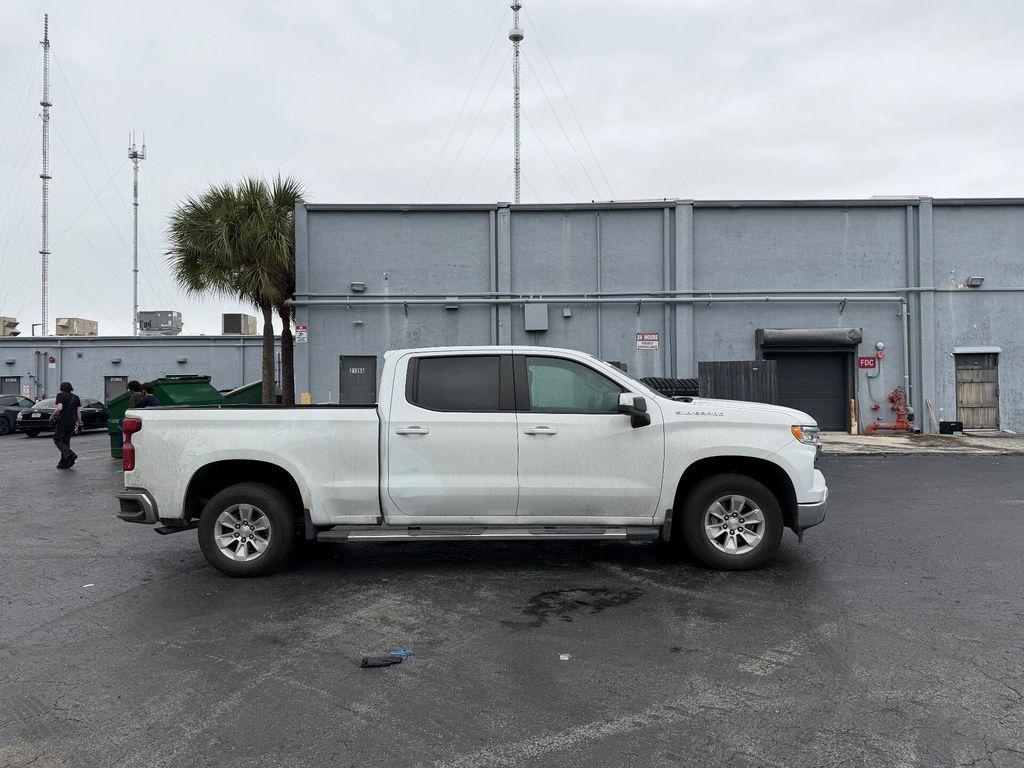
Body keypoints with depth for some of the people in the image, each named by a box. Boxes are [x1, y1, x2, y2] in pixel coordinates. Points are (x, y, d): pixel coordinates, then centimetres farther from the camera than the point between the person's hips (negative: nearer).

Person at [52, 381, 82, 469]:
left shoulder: (61, 395, -3)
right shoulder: (76, 397, 12)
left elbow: (59, 408, -17)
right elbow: (79, 411, 7)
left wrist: (53, 415, -2)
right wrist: (79, 421, 17)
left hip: (62, 421, -6)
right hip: (72, 422, 6)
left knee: (57, 440, 5)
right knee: (66, 441, 13)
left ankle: (70, 454, -17)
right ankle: (64, 463, 13)